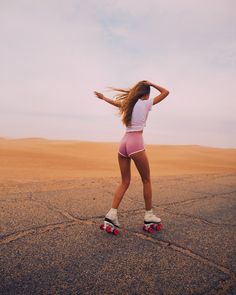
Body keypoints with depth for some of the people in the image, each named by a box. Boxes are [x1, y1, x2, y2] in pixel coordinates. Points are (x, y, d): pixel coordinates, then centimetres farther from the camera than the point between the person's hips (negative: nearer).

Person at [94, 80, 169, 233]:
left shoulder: (129, 103, 18)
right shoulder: (146, 103, 2)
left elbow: (114, 102, 38)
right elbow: (166, 92, 12)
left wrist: (103, 97, 56)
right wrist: (151, 84, 21)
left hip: (124, 142, 6)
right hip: (136, 143, -6)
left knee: (125, 182, 11)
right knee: (146, 180, 9)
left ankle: (112, 213, 4)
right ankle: (149, 215, 18)